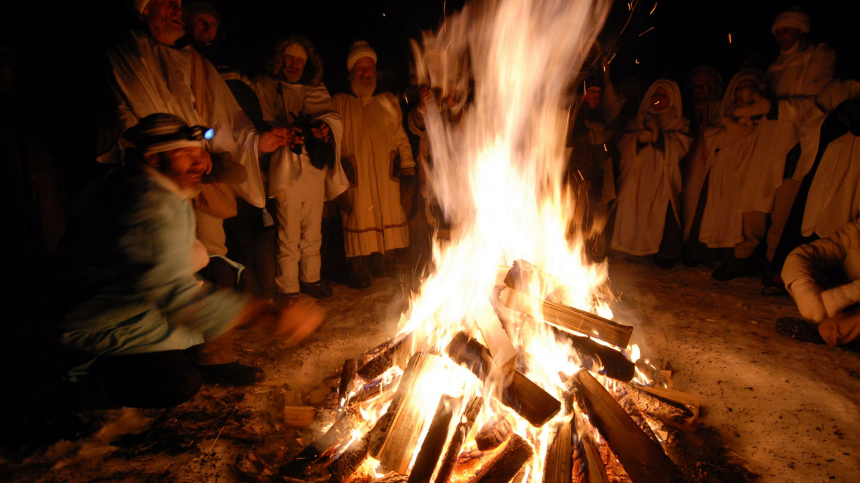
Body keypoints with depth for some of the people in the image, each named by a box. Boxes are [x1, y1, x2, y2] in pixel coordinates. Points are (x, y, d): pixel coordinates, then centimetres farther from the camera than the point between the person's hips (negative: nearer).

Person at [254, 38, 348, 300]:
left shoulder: (316, 90, 18)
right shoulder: (264, 87, 8)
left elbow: (334, 117, 3)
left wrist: (326, 125, -21)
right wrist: (284, 133, -21)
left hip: (315, 170, 4)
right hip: (286, 170, -4)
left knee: (313, 232, 13)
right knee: (289, 237, -4)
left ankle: (310, 278, 28)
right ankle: (288, 288, 9)